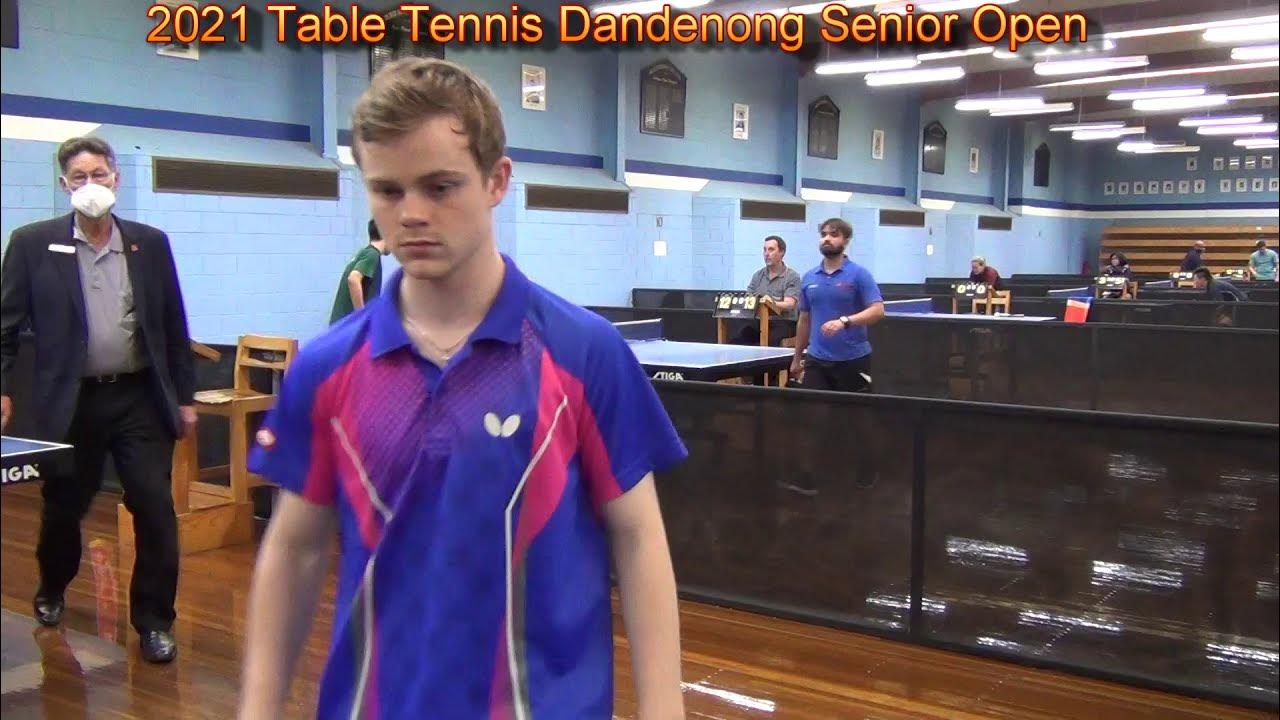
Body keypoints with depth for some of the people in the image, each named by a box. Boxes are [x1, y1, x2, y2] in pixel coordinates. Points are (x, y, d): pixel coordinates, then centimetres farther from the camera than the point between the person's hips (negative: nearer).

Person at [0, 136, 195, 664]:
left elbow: (174, 326, 8)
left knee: (155, 510, -4)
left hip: (140, 398, 1)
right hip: (71, 402, 0)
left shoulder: (150, 243, 5)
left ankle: (153, 620, 9)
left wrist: (185, 397, 7)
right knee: (62, 507, 15)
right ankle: (52, 590, 43)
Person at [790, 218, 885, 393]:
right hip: (816, 360, 4)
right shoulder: (809, 277, 11)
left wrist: (845, 321, -28)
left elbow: (877, 311, -14)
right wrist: (797, 357, 18)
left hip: (853, 360, -4)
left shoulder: (859, 274, -4)